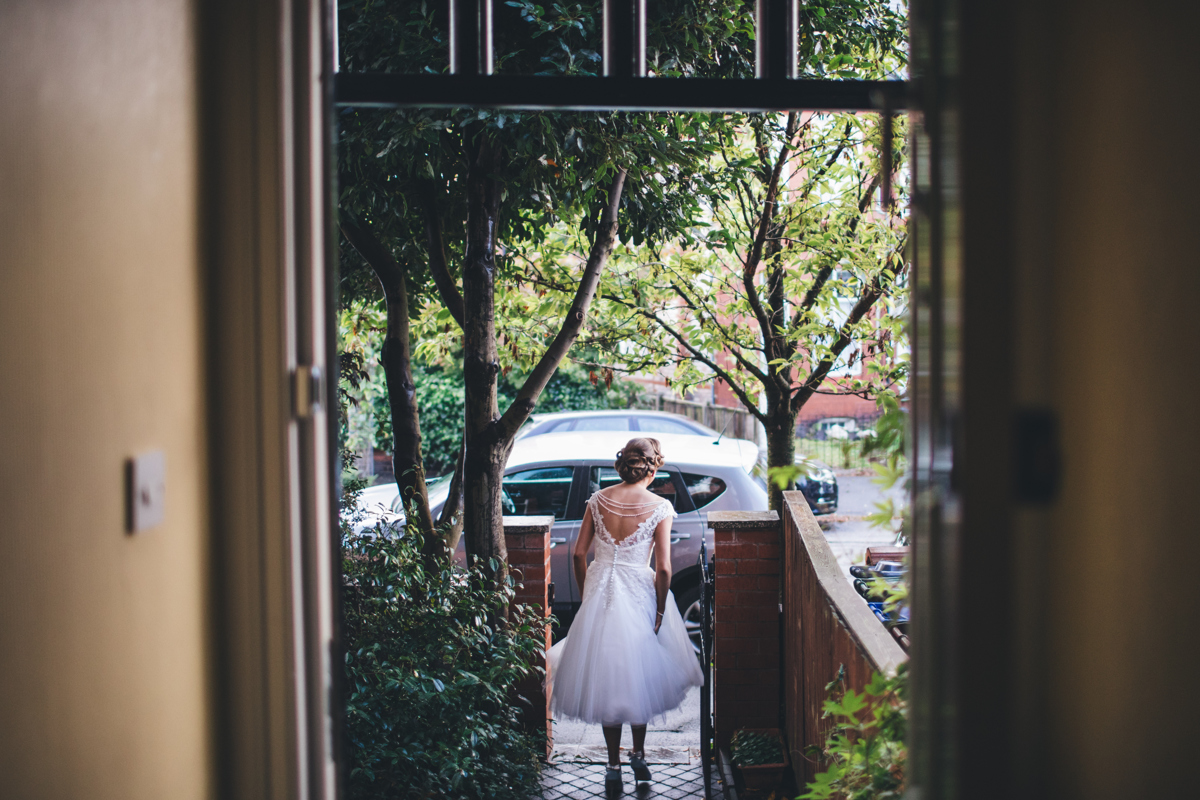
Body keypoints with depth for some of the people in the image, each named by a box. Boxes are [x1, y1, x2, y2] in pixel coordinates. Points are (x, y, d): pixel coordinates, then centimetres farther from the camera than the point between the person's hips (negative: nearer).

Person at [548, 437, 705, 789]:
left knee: (605, 680, 13)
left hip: (599, 593, 2)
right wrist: (660, 611, -2)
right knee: (640, 677, 19)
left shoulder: (599, 500, -1)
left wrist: (587, 595, 12)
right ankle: (638, 754, 28)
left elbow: (579, 554, 1)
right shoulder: (659, 507, -10)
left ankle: (614, 766, 17)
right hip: (639, 594, -2)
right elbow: (663, 569, -13)